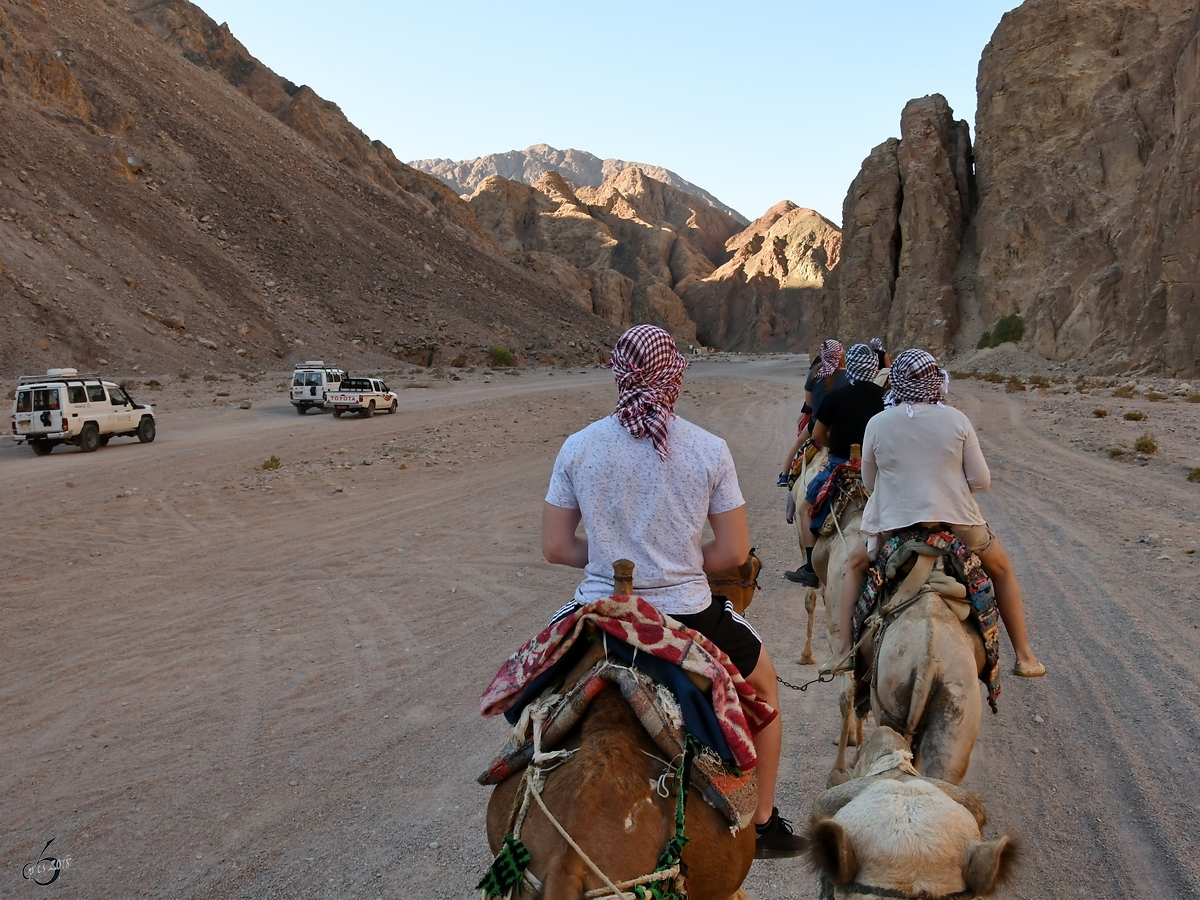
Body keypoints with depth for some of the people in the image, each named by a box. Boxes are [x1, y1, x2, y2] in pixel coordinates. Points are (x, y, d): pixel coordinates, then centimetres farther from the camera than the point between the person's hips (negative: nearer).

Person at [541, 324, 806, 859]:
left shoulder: (577, 447, -5)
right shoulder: (709, 450, -9)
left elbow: (555, 547, -1)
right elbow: (734, 552, -5)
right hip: (687, 615, -1)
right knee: (764, 682, 28)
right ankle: (763, 825, 37)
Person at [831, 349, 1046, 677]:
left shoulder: (877, 424, -5)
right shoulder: (956, 420, -6)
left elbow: (869, 483, 6)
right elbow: (980, 481, -3)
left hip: (892, 527, 0)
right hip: (958, 524, 0)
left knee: (855, 564, 28)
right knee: (1002, 569, 27)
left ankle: (845, 648, 17)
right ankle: (1024, 656, 27)